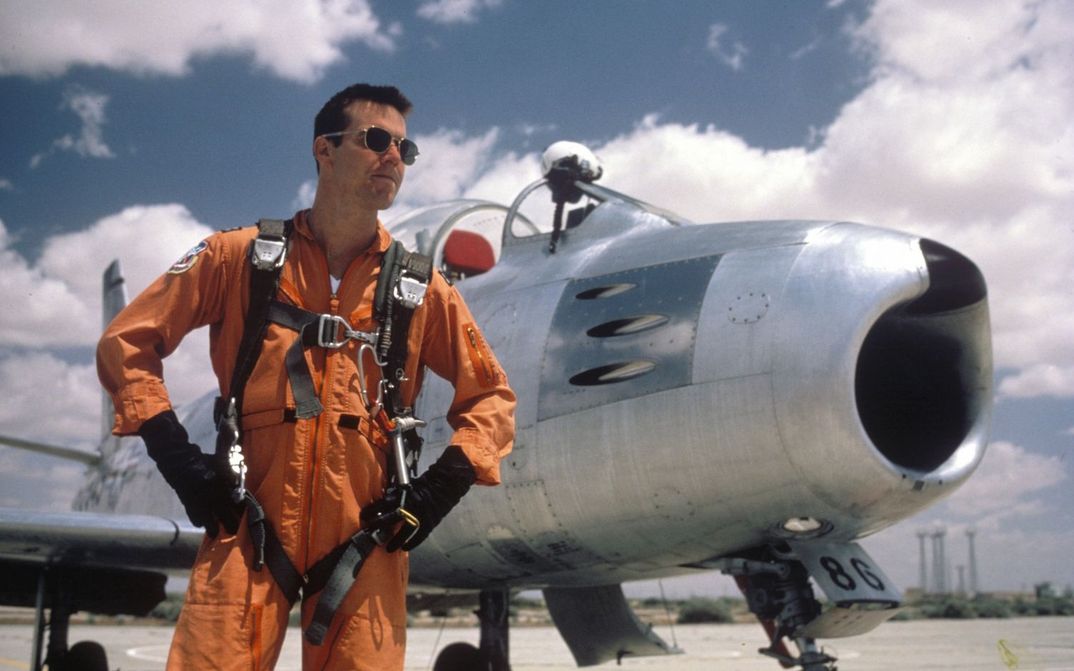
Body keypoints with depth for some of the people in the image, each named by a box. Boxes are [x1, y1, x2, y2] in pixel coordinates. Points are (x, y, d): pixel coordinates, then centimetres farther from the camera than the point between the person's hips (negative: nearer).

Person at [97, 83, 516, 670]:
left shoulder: (419, 287, 9)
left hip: (366, 532, 2)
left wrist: (442, 485, 1)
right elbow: (127, 341, 9)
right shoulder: (241, 257, 5)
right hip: (249, 521, -1)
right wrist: (178, 458, -2)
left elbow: (491, 396, 15)